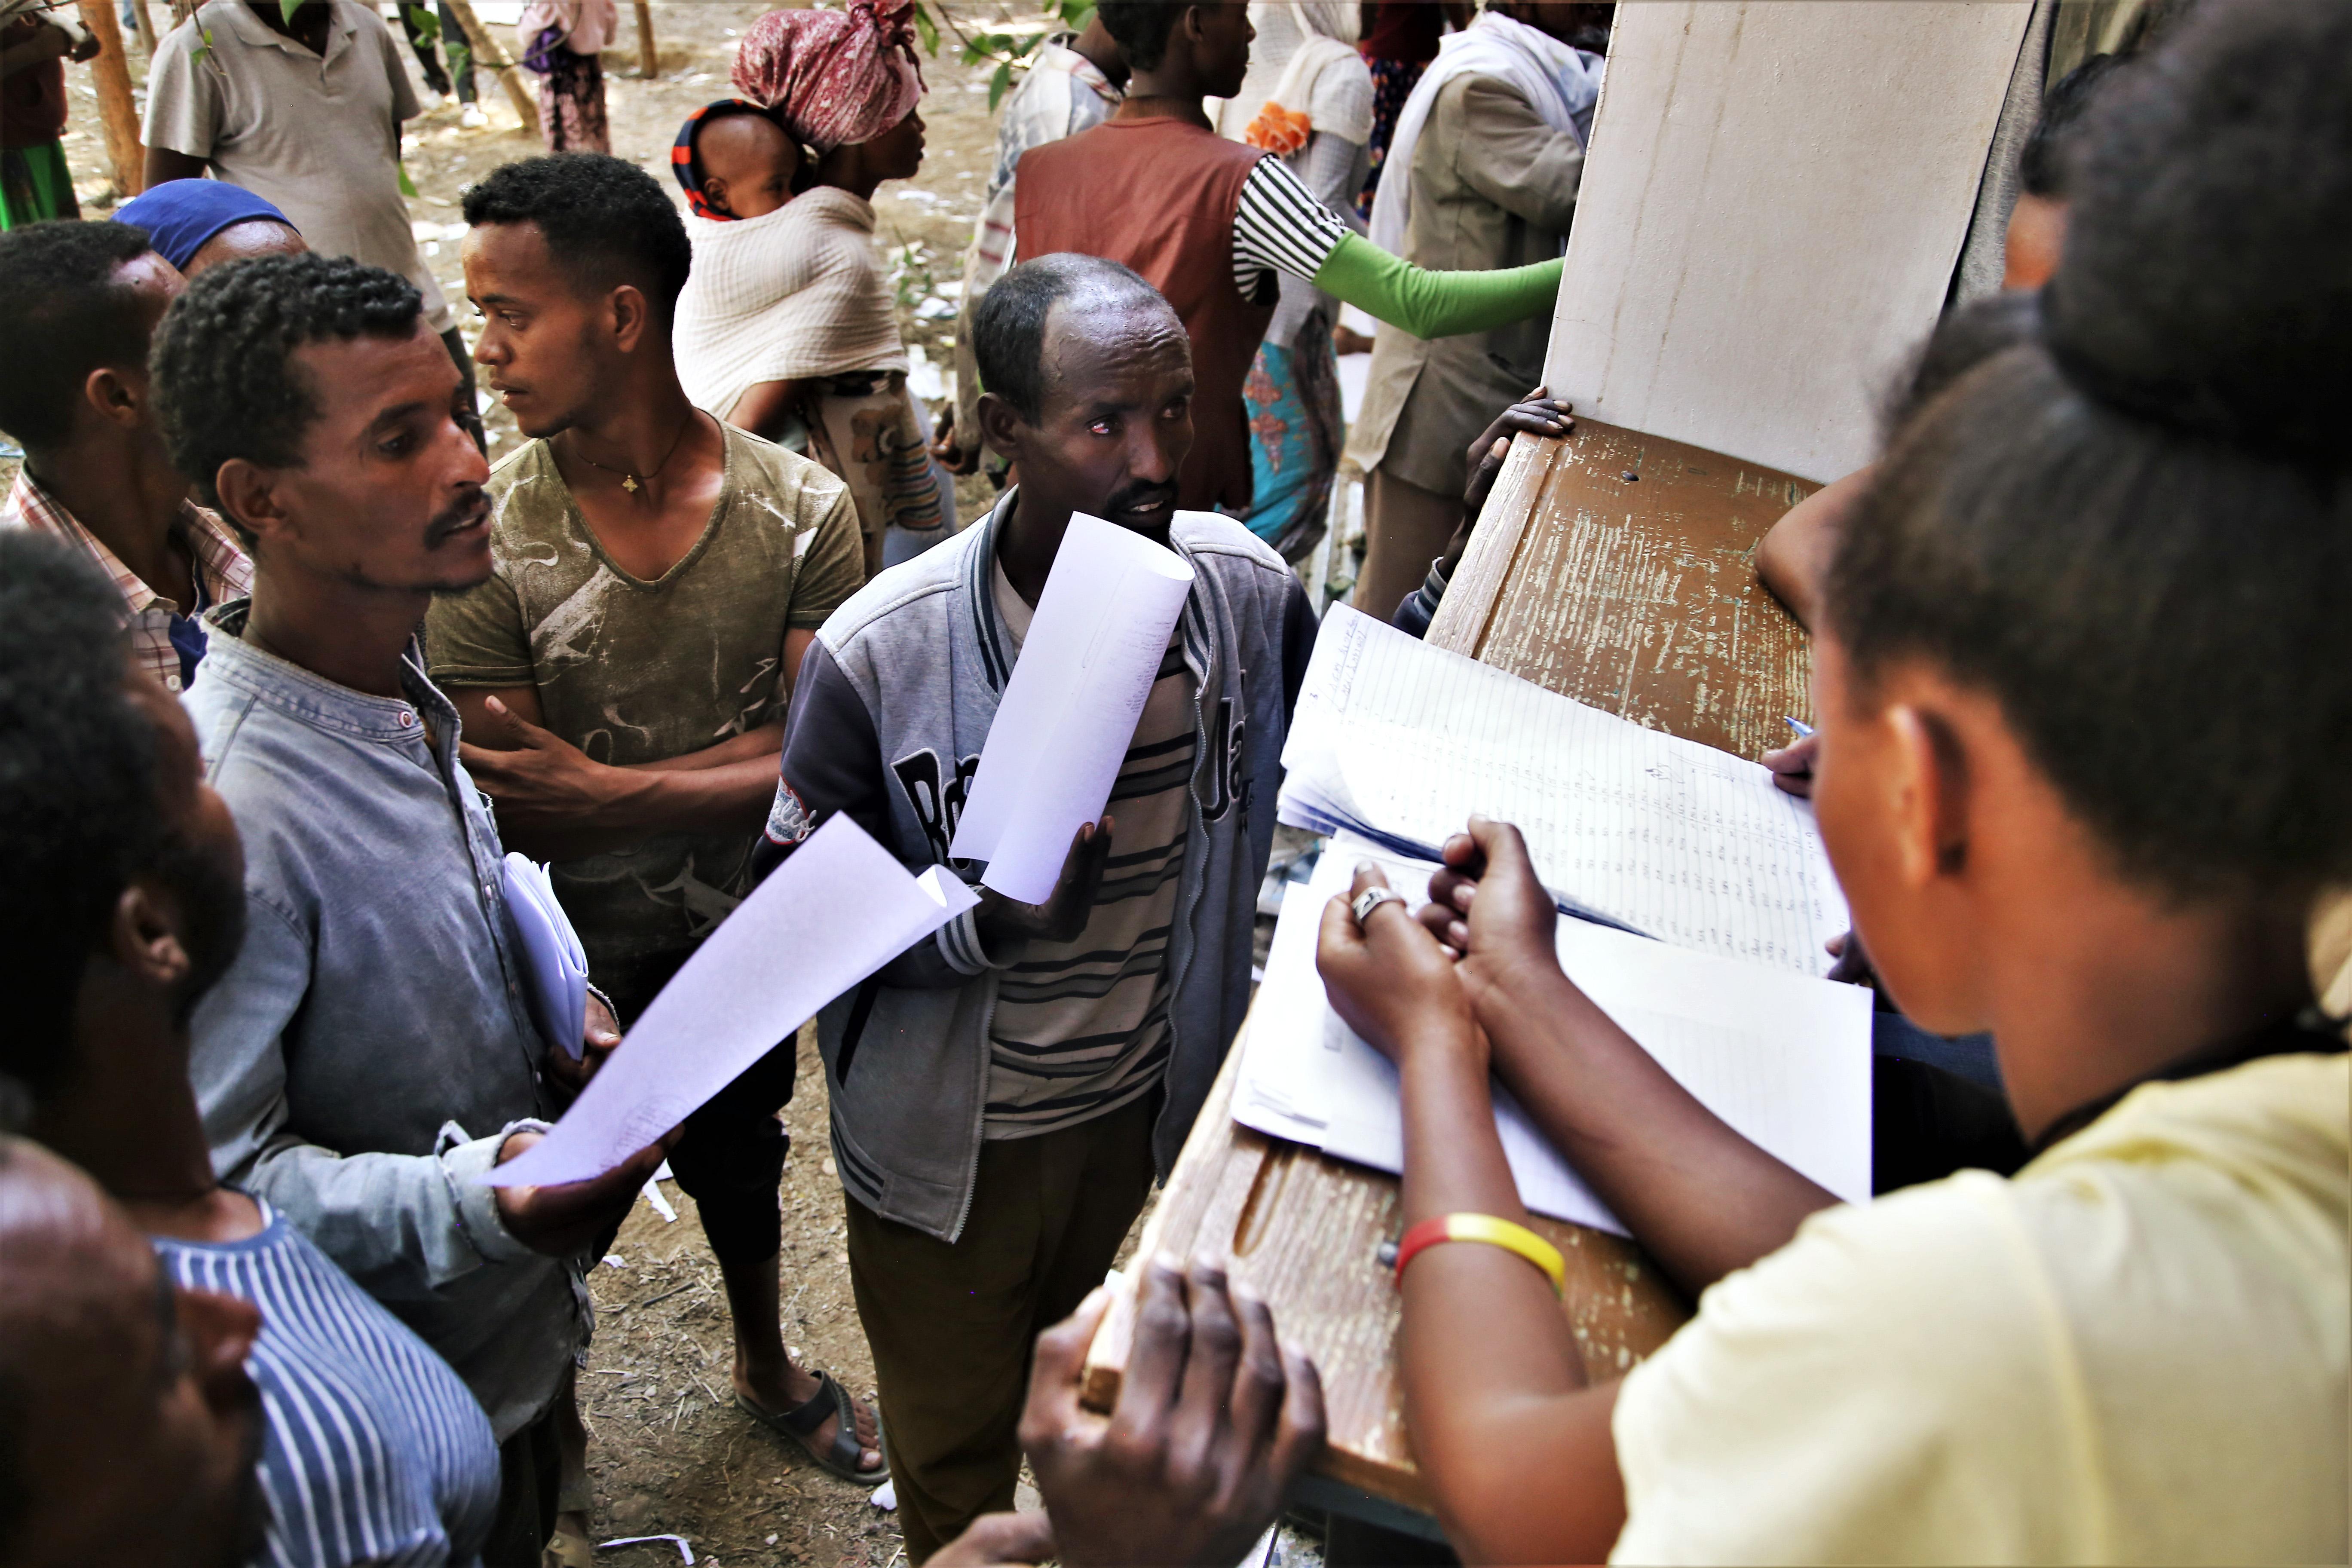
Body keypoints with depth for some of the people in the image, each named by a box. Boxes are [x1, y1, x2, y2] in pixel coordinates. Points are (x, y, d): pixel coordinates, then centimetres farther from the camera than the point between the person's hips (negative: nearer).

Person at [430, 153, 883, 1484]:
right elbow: (518, 813, -22)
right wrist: (736, 757, -26)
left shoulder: (800, 511, -16)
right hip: (578, 959, -2)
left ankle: (766, 1363, 58)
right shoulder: (483, 541, -20)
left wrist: (608, 789, -26)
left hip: (743, 933, 2)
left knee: (740, 1156, 28)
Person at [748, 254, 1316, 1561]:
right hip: (951, 1139, -3)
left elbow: (1294, 789, 3)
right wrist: (987, 916, -34)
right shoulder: (882, 651, -27)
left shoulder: (1248, 590, -15)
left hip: (1149, 1102, 4)